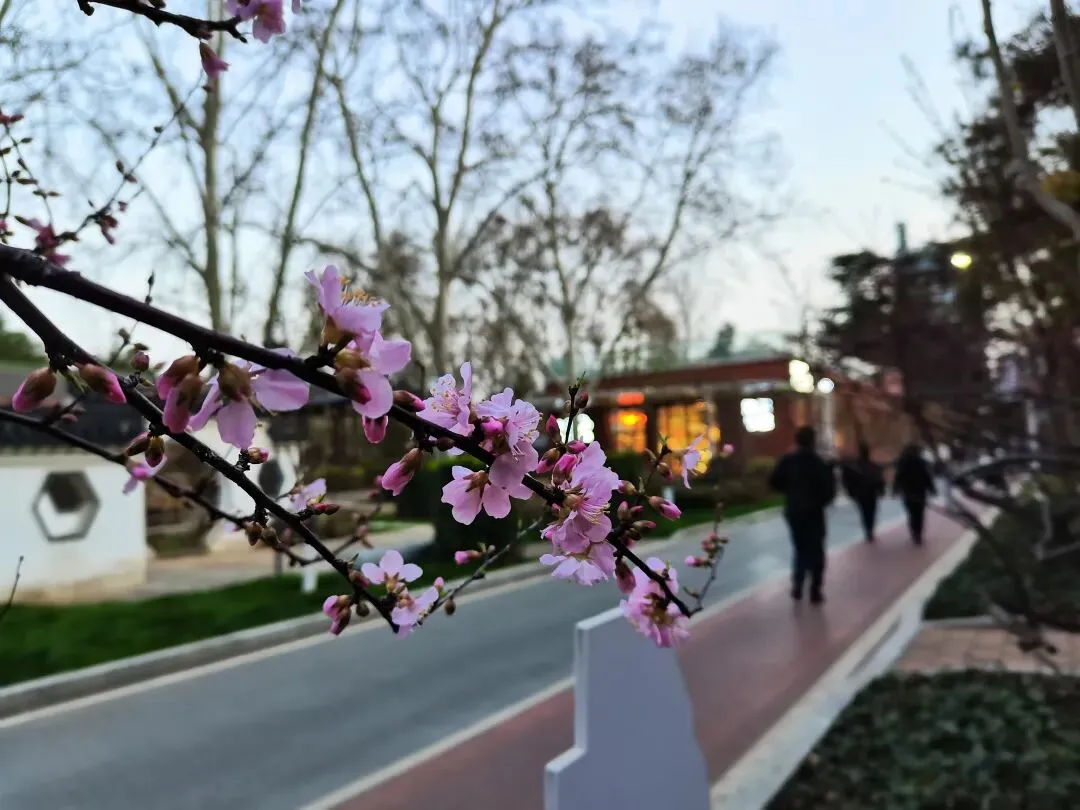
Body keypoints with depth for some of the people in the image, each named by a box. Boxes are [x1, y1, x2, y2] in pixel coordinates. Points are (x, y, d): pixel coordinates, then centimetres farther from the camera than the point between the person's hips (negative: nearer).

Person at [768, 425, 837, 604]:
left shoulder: (787, 460, -2)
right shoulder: (819, 463, -12)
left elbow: (774, 482, -2)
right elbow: (829, 488, -13)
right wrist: (822, 500, 6)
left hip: (793, 510, 4)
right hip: (813, 511, -4)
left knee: (800, 548, 18)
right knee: (816, 551, 6)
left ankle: (797, 586, 13)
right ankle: (815, 591, 4)